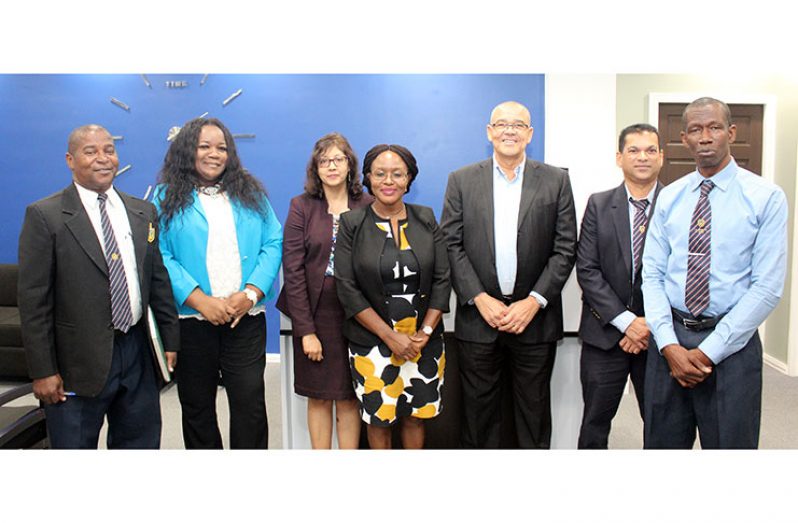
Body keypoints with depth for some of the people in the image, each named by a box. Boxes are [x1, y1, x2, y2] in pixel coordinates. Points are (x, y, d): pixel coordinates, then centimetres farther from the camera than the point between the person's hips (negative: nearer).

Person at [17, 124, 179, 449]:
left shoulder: (143, 212, 9)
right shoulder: (45, 216, -6)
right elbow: (33, 300, -8)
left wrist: (170, 340, 9)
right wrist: (43, 371, -10)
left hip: (137, 354, 4)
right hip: (78, 362, -4)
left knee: (142, 444, 15)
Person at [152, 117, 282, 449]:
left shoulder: (250, 194, 10)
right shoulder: (169, 198, 3)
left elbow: (273, 244, 3)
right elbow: (161, 256, -6)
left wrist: (251, 293, -10)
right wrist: (199, 299, -17)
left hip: (246, 319, 1)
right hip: (192, 320, -1)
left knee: (250, 403, 3)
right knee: (197, 406, 12)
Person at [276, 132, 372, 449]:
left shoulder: (367, 206, 1)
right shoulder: (302, 206, -1)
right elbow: (292, 269, -5)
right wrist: (306, 329, -10)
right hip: (315, 315, 0)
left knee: (348, 398, 8)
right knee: (318, 397, 10)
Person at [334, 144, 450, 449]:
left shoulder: (426, 219, 3)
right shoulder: (352, 224, -4)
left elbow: (442, 279, 1)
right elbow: (347, 288, -9)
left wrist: (425, 332, -9)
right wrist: (391, 336, -12)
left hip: (424, 342, 2)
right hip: (372, 343, -2)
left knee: (416, 416, 13)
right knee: (379, 418, 9)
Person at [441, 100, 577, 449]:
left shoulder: (556, 181, 3)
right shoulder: (461, 180, 4)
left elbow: (565, 249, -1)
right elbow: (451, 245, -1)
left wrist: (534, 302, -10)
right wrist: (480, 299, -10)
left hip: (535, 316, 0)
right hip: (477, 316, 0)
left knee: (534, 410, 12)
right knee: (479, 408, 11)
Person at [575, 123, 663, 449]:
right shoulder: (598, 205, 1)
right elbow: (587, 270, -5)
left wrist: (652, 324, -11)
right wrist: (626, 321, -13)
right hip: (605, 334, 0)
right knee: (595, 426, 10)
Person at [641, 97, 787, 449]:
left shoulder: (766, 197, -4)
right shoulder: (669, 198, 5)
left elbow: (767, 287, -9)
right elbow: (652, 275, 1)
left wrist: (708, 352, -13)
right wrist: (669, 346, -11)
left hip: (732, 344, -2)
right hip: (670, 340, 3)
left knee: (730, 442, 10)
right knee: (661, 443, 13)